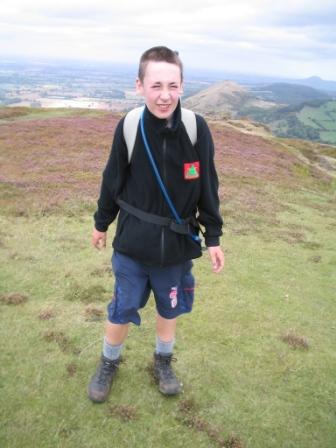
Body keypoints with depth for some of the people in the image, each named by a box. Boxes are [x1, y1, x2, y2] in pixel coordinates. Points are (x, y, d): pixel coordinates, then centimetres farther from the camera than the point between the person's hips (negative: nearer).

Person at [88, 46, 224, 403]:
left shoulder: (197, 128, -14)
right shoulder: (129, 127, -14)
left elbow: (208, 187, -4)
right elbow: (113, 179, 0)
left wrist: (213, 237, 0)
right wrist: (101, 223, 10)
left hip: (178, 244, 1)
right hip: (132, 243, 0)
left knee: (169, 308, 19)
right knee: (122, 309, 13)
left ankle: (163, 361, 46)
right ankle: (109, 363, 41)